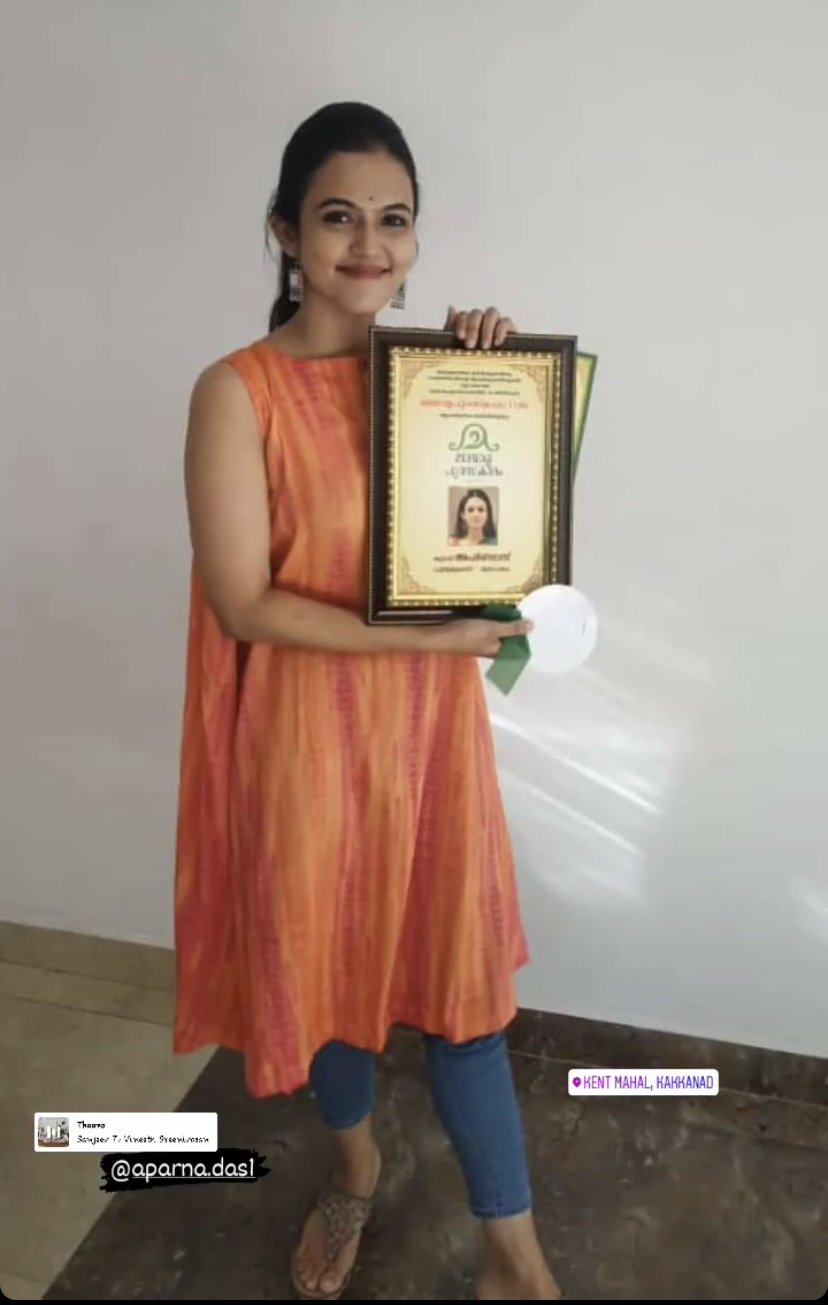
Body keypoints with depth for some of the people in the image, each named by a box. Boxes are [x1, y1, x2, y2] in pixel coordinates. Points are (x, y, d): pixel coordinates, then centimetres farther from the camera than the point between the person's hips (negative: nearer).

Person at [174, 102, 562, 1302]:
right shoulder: (237, 392, -11)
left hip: (431, 721, 3)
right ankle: (356, 1167, 50)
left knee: (459, 970, 12)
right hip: (309, 731, -3)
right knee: (324, 960, 18)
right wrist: (419, 634, -20)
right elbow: (243, 603, -15)